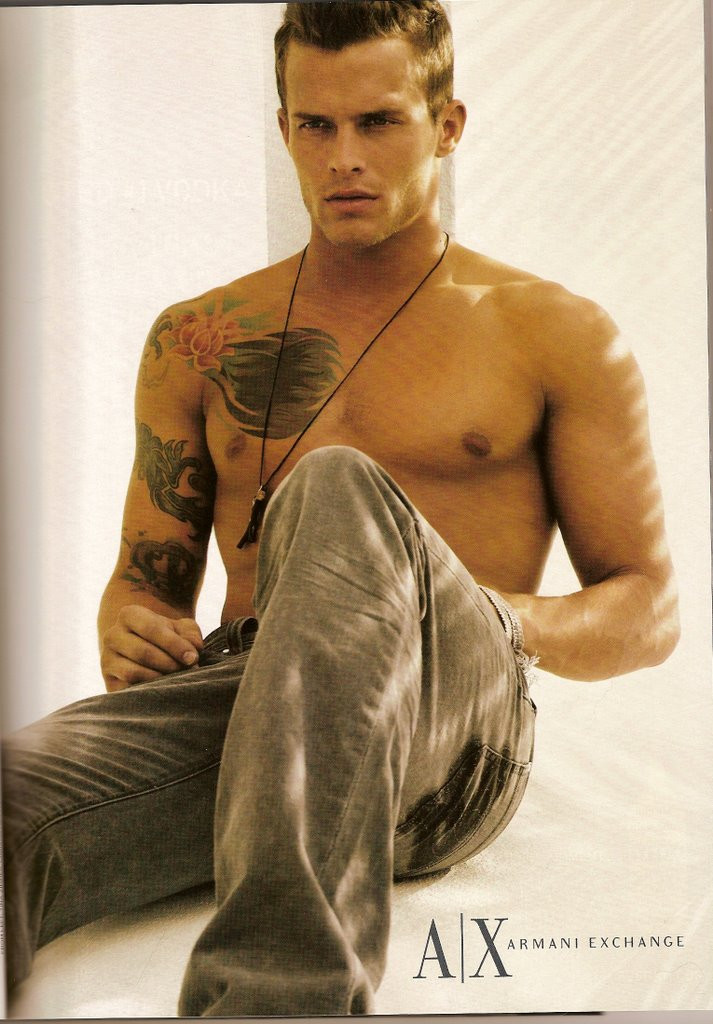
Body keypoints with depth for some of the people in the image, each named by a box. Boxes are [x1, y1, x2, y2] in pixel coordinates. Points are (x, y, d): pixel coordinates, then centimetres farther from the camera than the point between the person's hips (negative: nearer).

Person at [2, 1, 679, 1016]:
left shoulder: (559, 337, 12)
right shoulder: (197, 342, 19)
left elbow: (649, 608, 12)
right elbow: (144, 580, 22)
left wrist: (510, 621, -10)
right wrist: (131, 632, -3)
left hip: (451, 737, -2)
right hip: (237, 698, 3)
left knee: (337, 492, -34)